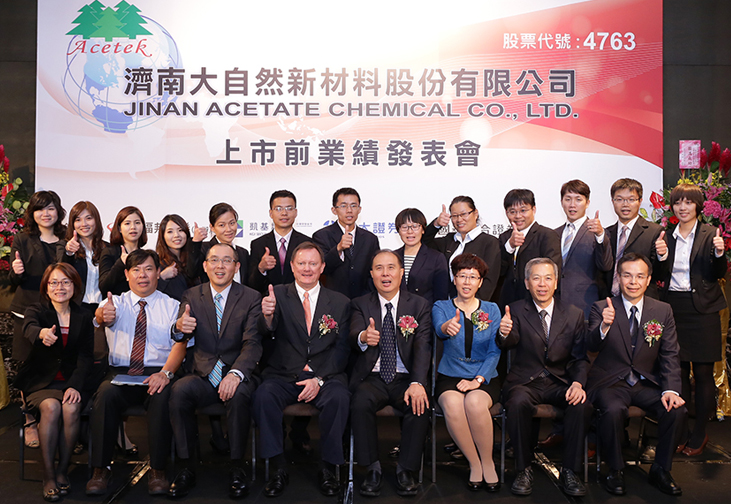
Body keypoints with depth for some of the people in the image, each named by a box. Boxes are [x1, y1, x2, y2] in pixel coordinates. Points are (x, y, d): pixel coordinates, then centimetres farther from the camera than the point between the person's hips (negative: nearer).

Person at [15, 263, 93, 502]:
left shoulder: (84, 316, 6)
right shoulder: (37, 310, 0)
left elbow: (86, 356, 2)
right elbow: (29, 327, -26)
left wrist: (75, 385, -15)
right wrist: (42, 333, -52)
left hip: (70, 380, 1)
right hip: (39, 379, -1)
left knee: (71, 409, -28)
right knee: (51, 407, -29)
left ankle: (62, 470, -10)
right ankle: (48, 475, -17)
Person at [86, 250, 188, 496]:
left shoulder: (171, 306, 10)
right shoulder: (116, 302, 12)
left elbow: (179, 344, -2)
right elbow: (101, 316, -13)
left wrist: (165, 373, -21)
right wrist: (105, 315, -40)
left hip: (157, 373, -1)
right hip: (120, 372, 1)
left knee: (162, 397, -33)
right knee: (105, 394, -30)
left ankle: (157, 471, -20)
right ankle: (101, 469, -16)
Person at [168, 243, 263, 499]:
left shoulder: (251, 298, 1)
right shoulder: (192, 296, 9)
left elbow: (252, 343, -9)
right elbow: (183, 338, -3)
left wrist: (235, 374, -28)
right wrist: (180, 327, -30)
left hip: (236, 376, -2)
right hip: (204, 376, 2)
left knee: (239, 395, -34)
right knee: (179, 390, -28)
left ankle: (237, 469, -15)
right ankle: (187, 468, -14)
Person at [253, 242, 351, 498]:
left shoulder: (340, 302, 9)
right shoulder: (278, 294, 7)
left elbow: (342, 348, 3)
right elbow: (266, 332, -9)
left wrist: (320, 379, -12)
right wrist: (267, 316, -35)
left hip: (325, 375, 0)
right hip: (284, 375, 0)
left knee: (339, 397, -30)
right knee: (264, 396, -29)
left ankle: (327, 467, -12)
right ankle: (279, 467, -14)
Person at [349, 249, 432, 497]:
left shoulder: (419, 305, 5)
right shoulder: (361, 304, 7)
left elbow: (422, 347, -7)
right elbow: (354, 335, -11)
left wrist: (417, 383, -25)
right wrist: (363, 337, -39)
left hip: (405, 378, 0)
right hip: (372, 377, 0)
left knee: (420, 406, -29)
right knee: (360, 403, -30)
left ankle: (405, 470, -7)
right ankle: (372, 468, -10)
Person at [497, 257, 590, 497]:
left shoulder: (574, 314, 7)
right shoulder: (516, 310, 1)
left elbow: (580, 357, 6)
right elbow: (511, 342, -17)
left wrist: (578, 383, -14)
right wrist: (505, 333, -42)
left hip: (561, 382, 2)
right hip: (525, 381, -1)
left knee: (582, 405, -28)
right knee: (518, 403, -33)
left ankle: (569, 472, -10)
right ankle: (524, 470, -13)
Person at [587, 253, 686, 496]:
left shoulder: (663, 311, 5)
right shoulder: (601, 308, -3)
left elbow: (670, 355, 3)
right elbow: (591, 347, -16)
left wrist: (671, 389, -13)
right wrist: (604, 326, -38)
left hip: (647, 383, 3)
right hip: (610, 382, -3)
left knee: (676, 410, -23)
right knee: (613, 410, -32)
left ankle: (661, 470, 2)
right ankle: (615, 471, -6)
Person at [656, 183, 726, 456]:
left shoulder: (710, 234, -1)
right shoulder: (666, 236, 8)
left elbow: (719, 274, -4)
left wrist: (719, 254, -23)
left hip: (702, 309, -3)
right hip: (673, 308, 3)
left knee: (703, 373, 3)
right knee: (678, 372, 8)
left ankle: (700, 434, 15)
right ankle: (680, 432, 19)